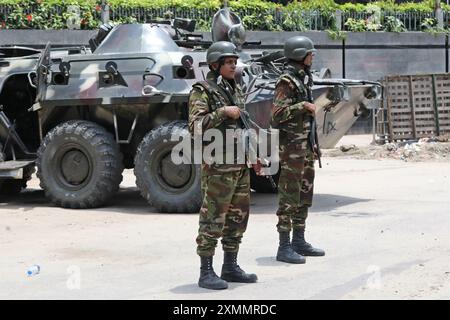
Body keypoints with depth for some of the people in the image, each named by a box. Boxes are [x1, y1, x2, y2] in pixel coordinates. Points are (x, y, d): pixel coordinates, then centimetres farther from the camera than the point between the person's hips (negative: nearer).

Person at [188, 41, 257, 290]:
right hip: (218, 166, -8)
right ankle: (206, 273, 2)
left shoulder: (235, 90, 15)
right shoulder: (202, 91, -9)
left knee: (237, 217, 11)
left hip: (240, 165, 8)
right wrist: (223, 112, -24)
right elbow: (196, 127, -20)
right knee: (213, 219, -4)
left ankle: (230, 267, 20)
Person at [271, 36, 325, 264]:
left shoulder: (304, 79, 16)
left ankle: (299, 241, 21)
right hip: (291, 145, -9)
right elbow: (278, 113, -21)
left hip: (305, 145, 9)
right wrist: (303, 106, -20)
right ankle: (284, 247, -2)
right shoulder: (286, 81, -12)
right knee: (289, 196, -6)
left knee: (304, 194, 12)